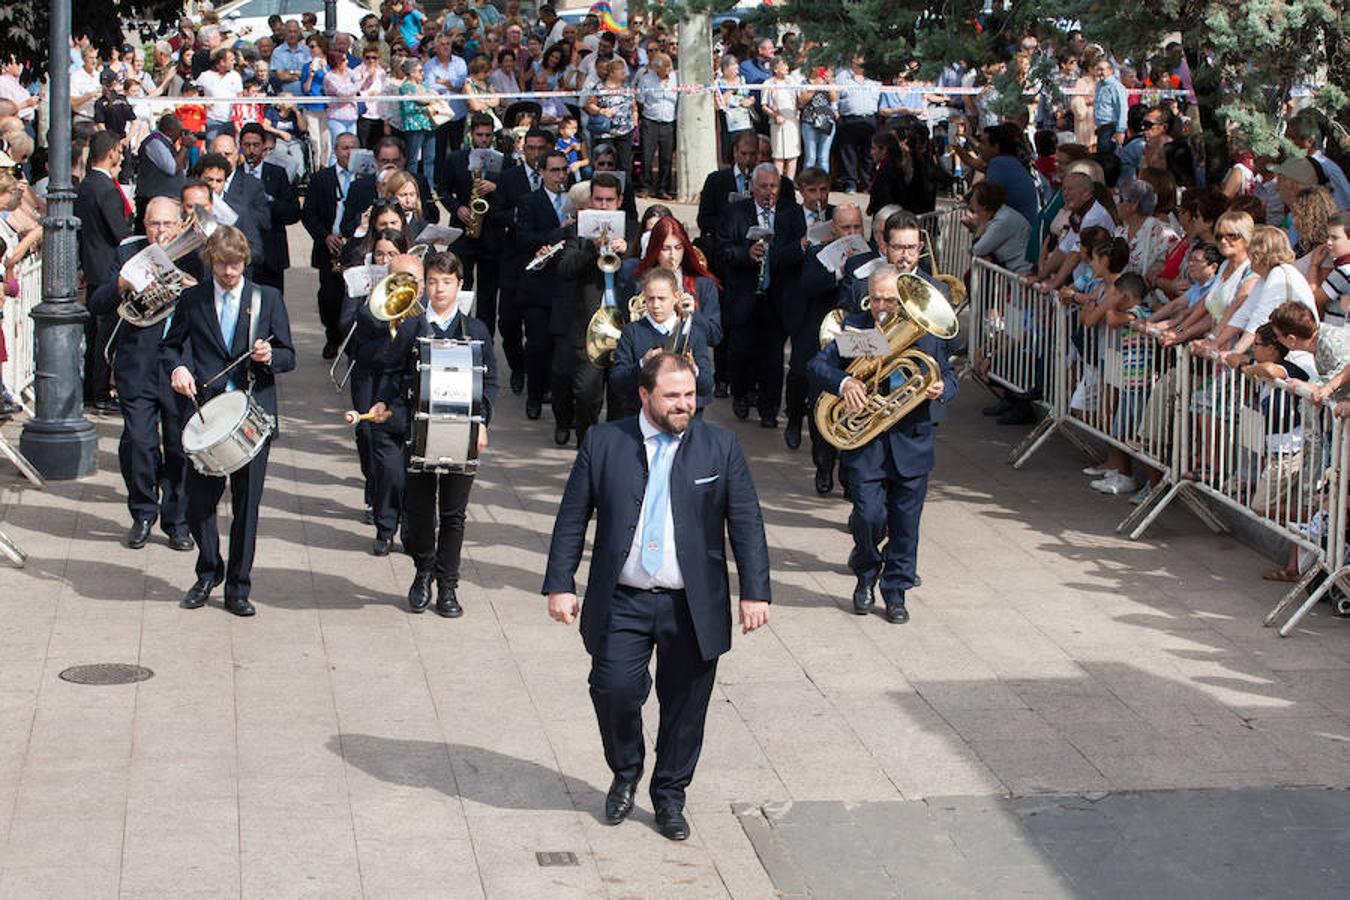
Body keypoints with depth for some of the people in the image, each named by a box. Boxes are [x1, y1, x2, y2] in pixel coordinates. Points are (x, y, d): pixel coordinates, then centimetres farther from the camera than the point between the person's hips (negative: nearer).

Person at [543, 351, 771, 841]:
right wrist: (560, 584, -1)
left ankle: (669, 796, 27)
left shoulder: (721, 447, 1)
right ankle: (625, 774, 18)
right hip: (621, 602, 0)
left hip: (693, 606, 1)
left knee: (684, 706, 6)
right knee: (614, 689, -11)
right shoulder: (603, 442, 1)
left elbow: (747, 523, 2)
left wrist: (755, 592, -4)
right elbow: (572, 518, 5)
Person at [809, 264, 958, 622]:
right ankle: (866, 575, 22)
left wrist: (940, 389, -16)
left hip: (912, 442, 1)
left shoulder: (926, 331, 3)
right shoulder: (853, 327, 0)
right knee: (868, 516, -7)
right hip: (865, 442, -1)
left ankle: (895, 593, 21)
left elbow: (948, 378, 9)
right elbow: (817, 365, -7)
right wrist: (843, 382, -28)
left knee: (905, 522, 6)